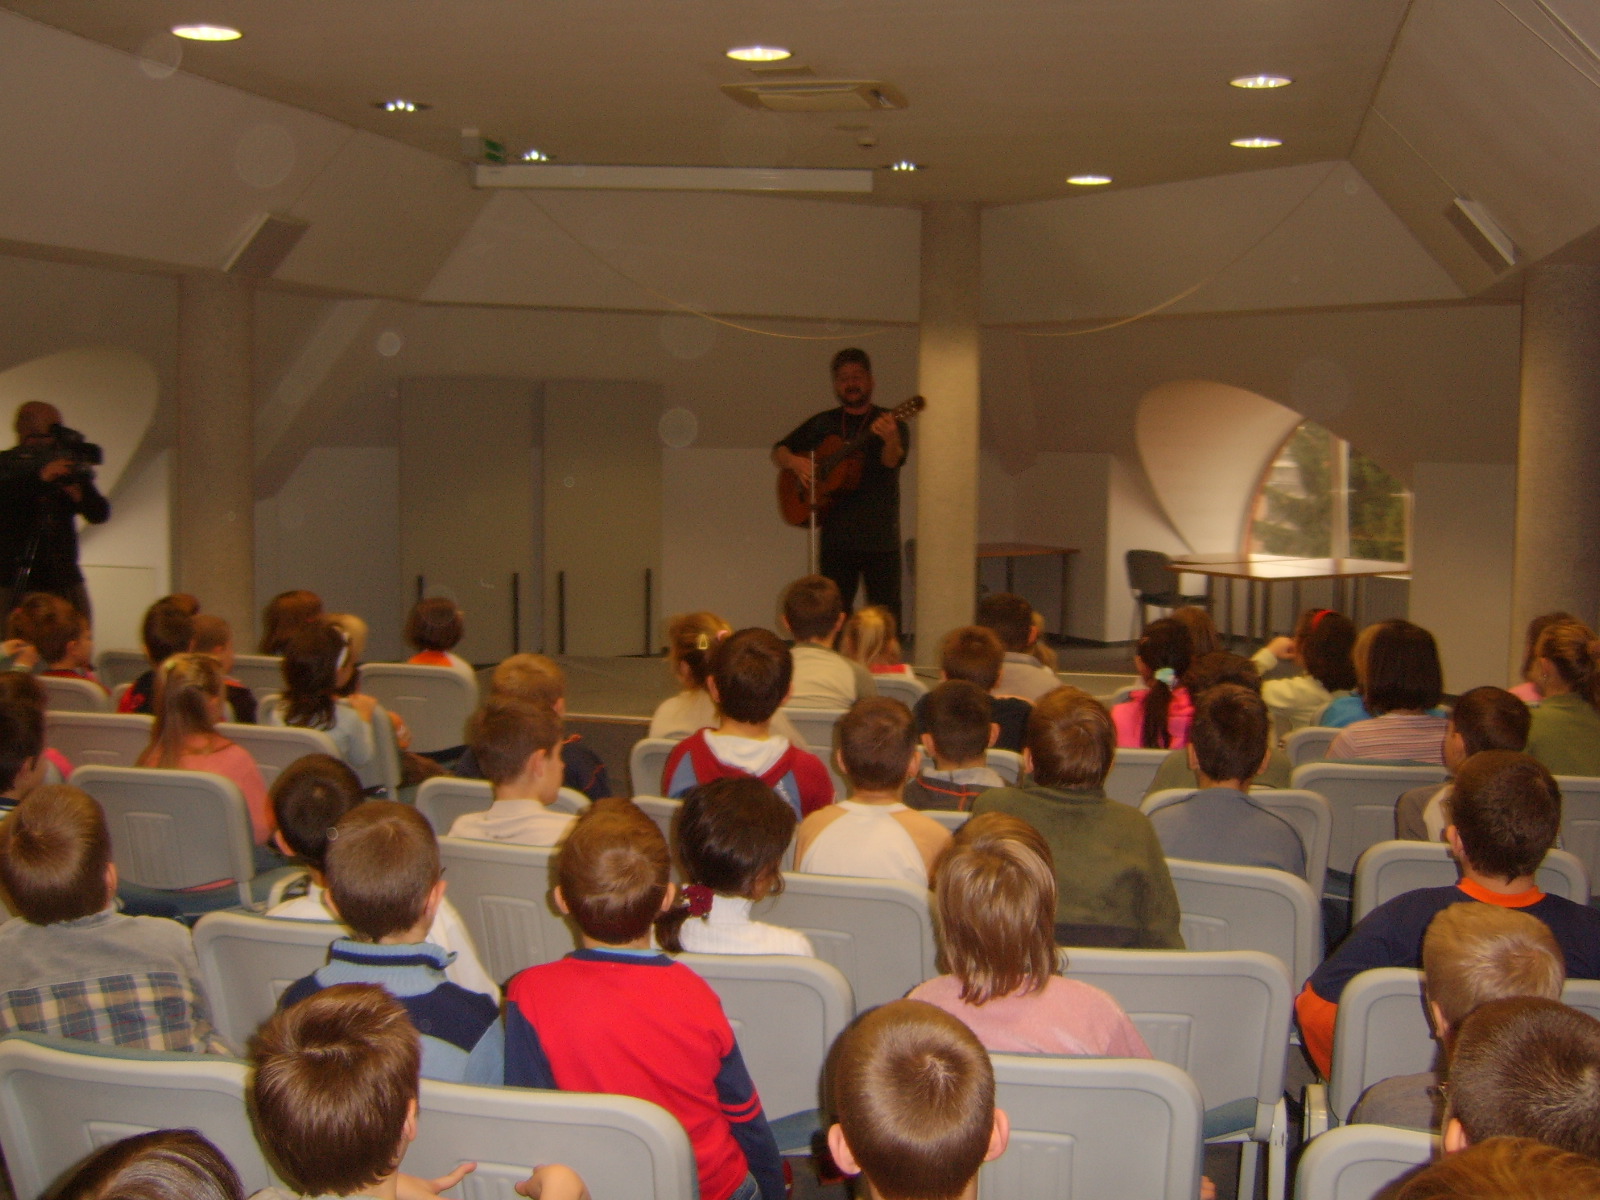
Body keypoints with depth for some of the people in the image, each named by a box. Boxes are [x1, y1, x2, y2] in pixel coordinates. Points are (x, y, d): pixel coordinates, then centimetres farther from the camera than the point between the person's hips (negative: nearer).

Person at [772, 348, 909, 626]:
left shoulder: (889, 423, 2)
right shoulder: (821, 424, 13)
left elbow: (891, 461, -16)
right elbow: (779, 452, 18)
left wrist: (891, 440, -40)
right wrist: (794, 462, -6)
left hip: (880, 539, -3)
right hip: (835, 537, 3)